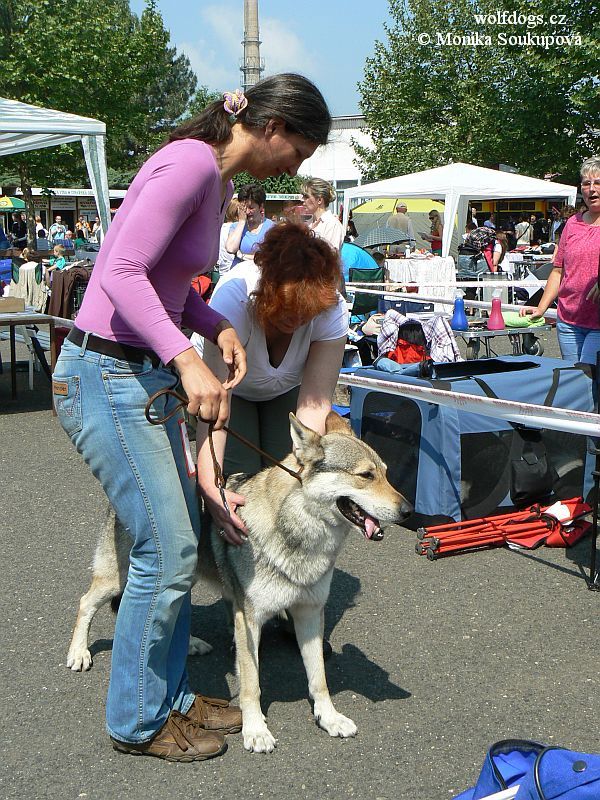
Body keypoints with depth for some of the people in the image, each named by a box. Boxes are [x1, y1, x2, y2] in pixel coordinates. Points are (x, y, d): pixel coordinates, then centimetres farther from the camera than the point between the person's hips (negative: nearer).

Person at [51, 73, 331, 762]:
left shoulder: (220, 181, 13)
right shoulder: (192, 162, -17)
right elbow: (122, 273, -26)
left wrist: (219, 327, 0)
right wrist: (187, 359, -34)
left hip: (147, 375, 10)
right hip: (106, 375, -10)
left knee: (180, 541, 14)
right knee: (167, 552, -4)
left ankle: (168, 696, 29)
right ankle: (137, 721, 16)